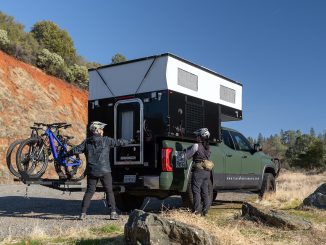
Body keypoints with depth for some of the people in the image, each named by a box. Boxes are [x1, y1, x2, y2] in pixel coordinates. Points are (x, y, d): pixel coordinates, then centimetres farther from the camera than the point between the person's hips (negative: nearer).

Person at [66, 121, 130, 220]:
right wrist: (128, 141, 20)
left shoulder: (87, 142, 4)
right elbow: (119, 142, 3)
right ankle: (113, 212, 3)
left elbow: (76, 150, 0)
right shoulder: (106, 140, -2)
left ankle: (83, 213, 7)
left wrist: (66, 154, 14)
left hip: (91, 171, 3)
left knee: (89, 191, 10)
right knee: (109, 191, 6)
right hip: (104, 171, -3)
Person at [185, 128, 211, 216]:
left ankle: (197, 211, -1)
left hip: (198, 171, -7)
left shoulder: (196, 146, -11)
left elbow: (187, 156, -2)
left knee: (196, 192, -1)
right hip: (207, 172, 7)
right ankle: (205, 211, 16)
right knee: (205, 192, 12)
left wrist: (187, 149, 17)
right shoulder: (207, 147, 10)